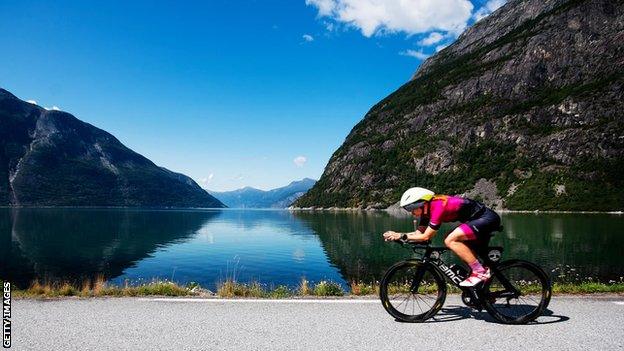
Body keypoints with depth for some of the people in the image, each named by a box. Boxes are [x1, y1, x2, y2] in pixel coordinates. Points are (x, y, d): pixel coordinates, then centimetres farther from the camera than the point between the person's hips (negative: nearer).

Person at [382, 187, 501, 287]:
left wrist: (402, 236, -16)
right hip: (483, 219, 10)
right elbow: (419, 233, 7)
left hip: (487, 218, -10)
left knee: (451, 240, -23)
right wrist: (396, 235, -4)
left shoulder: (437, 206, -23)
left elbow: (425, 236, -21)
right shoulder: (427, 208, 5)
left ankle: (481, 272, -14)